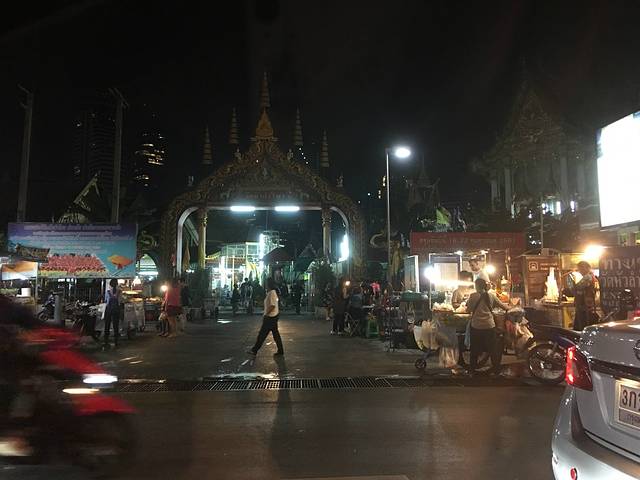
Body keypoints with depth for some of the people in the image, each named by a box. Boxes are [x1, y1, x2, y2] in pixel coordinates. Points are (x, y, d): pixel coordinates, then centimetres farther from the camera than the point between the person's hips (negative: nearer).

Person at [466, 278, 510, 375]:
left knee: (475, 349, 14)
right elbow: (503, 306, 3)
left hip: (476, 327, -1)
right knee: (494, 349, 15)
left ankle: (472, 369, 23)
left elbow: (469, 309, -2)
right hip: (489, 326, 1)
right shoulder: (491, 295, -1)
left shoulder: (473, 296, -6)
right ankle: (496, 370, 22)